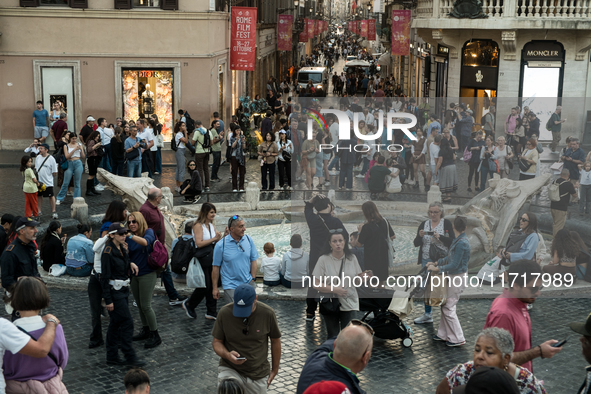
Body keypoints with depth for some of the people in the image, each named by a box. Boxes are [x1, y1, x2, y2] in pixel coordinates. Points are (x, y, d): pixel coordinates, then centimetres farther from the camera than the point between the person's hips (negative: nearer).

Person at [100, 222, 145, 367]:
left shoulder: (121, 248, 8)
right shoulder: (108, 252, -17)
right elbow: (105, 276, -17)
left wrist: (130, 263, 2)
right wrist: (108, 300, -17)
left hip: (123, 290, 9)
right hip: (114, 291, -9)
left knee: (115, 324, 13)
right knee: (127, 322, -7)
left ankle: (112, 356, 20)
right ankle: (130, 357, 0)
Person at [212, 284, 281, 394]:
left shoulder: (267, 313, -9)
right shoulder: (224, 313, -10)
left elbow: (275, 341, 6)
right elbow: (217, 342, 1)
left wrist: (275, 370, 11)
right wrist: (227, 355, -20)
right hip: (230, 369, -2)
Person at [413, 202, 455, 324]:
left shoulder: (446, 224, -2)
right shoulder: (424, 224, 8)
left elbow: (453, 241, -10)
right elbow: (416, 244, 5)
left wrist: (440, 237, -22)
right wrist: (420, 236, -15)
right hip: (427, 260, 4)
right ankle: (428, 315, 20)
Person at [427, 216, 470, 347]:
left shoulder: (461, 243, -22)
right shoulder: (458, 240, 9)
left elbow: (454, 265, -23)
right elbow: (449, 258, 18)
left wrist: (436, 269, -16)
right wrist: (435, 263, 16)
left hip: (457, 278, -10)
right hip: (452, 277, 10)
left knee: (448, 308, -4)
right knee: (445, 306, 15)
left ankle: (458, 339, 5)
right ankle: (443, 335, 25)